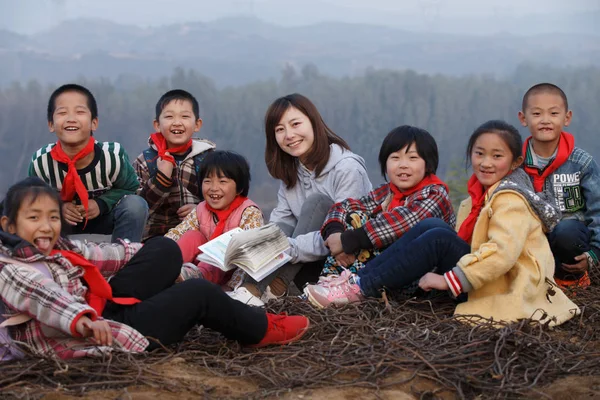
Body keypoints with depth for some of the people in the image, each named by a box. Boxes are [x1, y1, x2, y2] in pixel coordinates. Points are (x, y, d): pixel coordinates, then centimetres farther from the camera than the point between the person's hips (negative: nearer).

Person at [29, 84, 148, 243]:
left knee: (136, 204, -27)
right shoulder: (41, 161, -25)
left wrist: (101, 204, -27)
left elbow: (131, 189, -11)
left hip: (103, 218, -1)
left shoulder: (112, 156, -29)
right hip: (62, 221, 1)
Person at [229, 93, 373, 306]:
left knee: (316, 202, -24)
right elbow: (280, 223, -1)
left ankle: (275, 286, -30)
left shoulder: (347, 168, -16)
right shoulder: (290, 172, 8)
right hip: (315, 266, 6)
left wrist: (290, 248, -36)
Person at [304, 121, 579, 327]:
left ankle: (360, 289, -23)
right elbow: (462, 241, 12)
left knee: (438, 238, -23)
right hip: (483, 276, 8)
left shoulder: (511, 200, -15)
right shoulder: (482, 193, 12)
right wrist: (440, 271, -5)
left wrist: (450, 280, -30)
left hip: (508, 285, -8)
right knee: (430, 225, -6)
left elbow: (502, 252, -29)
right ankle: (358, 278, -14)